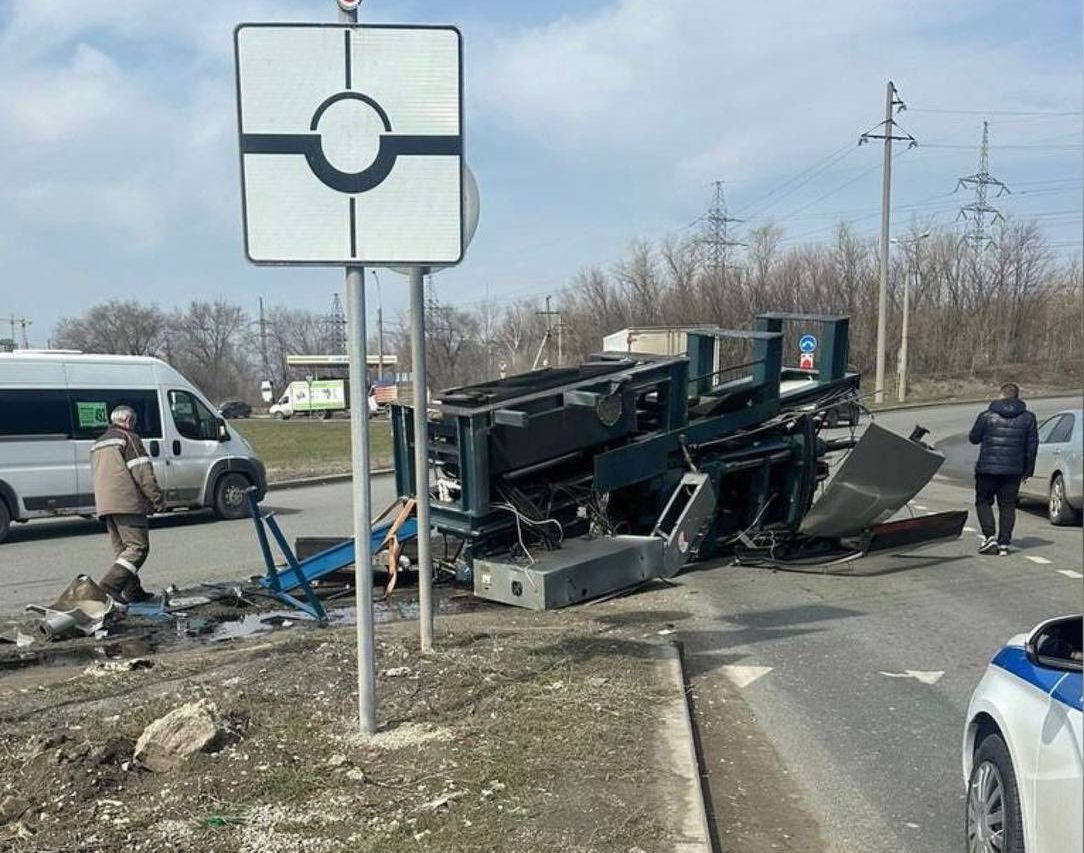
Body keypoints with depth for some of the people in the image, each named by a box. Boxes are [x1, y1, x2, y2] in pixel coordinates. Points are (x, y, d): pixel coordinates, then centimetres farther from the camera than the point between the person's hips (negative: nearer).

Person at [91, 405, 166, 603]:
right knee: (139, 546, -9)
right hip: (127, 503, -9)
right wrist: (158, 499, -8)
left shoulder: (98, 444, 24)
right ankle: (111, 584, -22)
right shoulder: (128, 438, -4)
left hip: (104, 505, 9)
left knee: (121, 549, 12)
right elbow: (143, 473, -11)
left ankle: (133, 591, 12)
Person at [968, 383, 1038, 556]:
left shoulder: (987, 416, -5)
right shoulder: (1028, 418, 4)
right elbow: (1032, 446, 6)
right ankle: (1004, 543, 6)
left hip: (987, 468, -2)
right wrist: (1028, 470, 13)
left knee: (983, 502, 10)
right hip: (1013, 470, 3)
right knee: (1007, 506, 9)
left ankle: (990, 536, -6)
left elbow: (974, 438, 5)